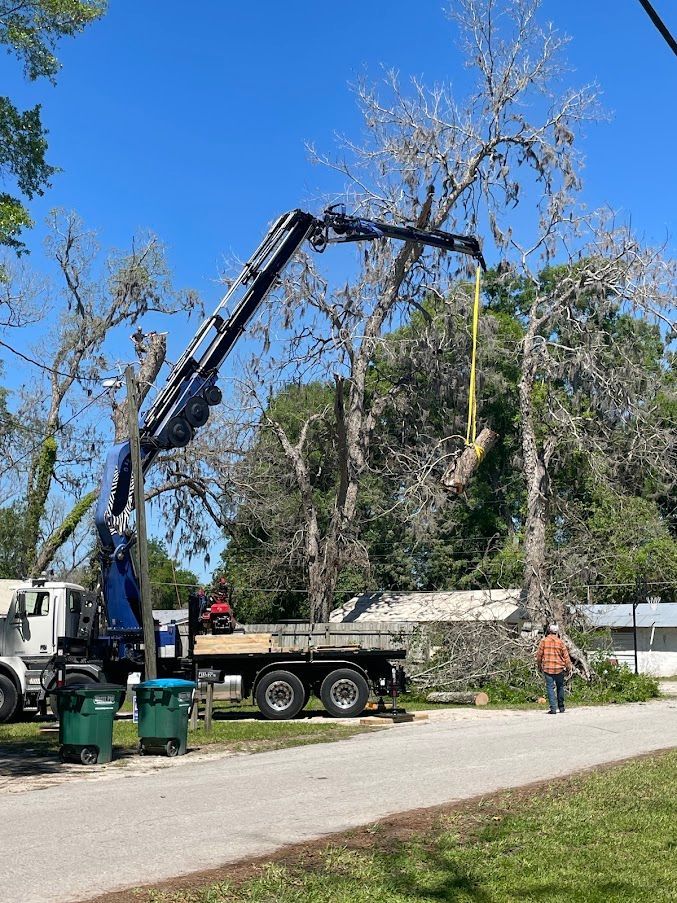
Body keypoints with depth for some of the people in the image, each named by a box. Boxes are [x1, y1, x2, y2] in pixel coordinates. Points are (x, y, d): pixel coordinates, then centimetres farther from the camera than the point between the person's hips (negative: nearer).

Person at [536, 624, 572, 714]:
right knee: (560, 687, 16)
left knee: (550, 688, 0)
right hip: (559, 668, 1)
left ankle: (553, 708, -8)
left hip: (547, 668, -1)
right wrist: (568, 667, 6)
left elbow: (539, 655, 3)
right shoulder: (560, 642, -1)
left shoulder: (544, 641, -1)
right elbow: (566, 656, 0)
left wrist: (539, 667, 14)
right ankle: (561, 706, 24)